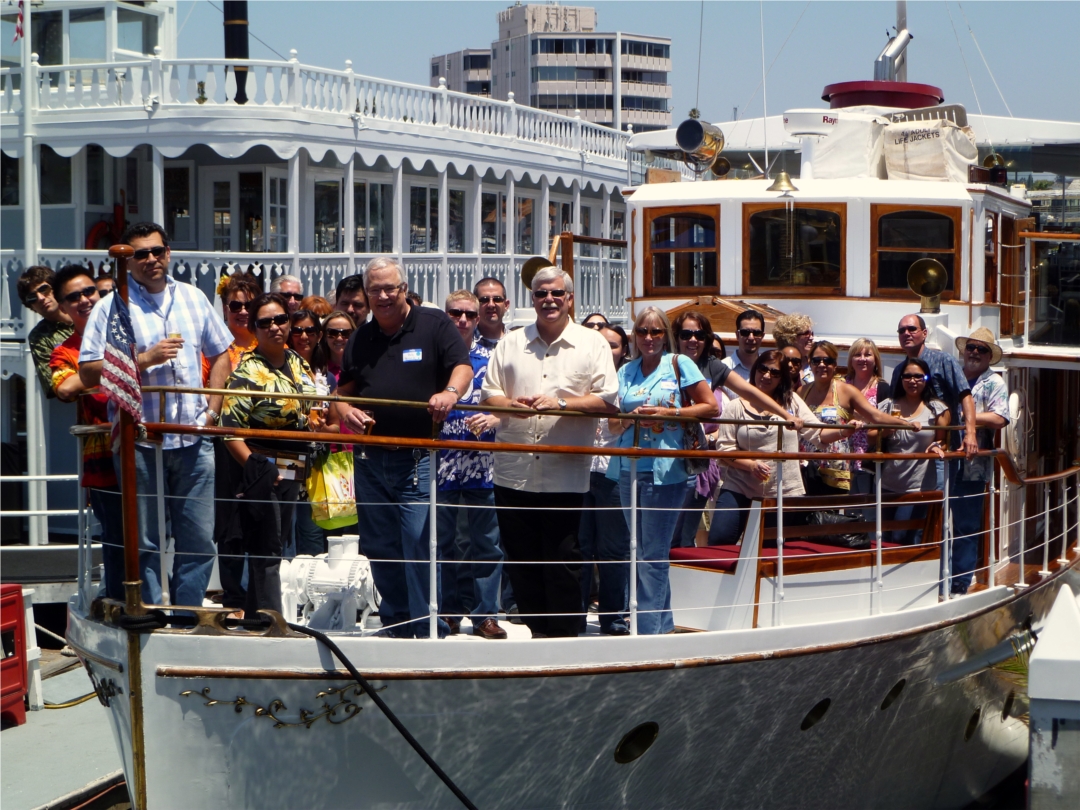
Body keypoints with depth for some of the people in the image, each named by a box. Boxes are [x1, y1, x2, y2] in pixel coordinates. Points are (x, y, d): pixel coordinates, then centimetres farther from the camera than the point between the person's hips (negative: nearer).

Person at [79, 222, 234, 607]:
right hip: (140, 442, -4)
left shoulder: (193, 298, 12)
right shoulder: (111, 308, -2)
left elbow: (221, 354, 20)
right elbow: (89, 372, -8)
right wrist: (146, 359, -15)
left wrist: (212, 408, 8)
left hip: (193, 441, 4)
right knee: (144, 543, 2)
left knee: (199, 540, 5)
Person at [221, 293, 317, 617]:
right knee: (266, 552, -6)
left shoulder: (298, 363, 10)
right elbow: (230, 429, -17)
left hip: (293, 471, 7)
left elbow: (313, 408, 24)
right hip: (261, 470, -7)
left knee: (274, 549, 12)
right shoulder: (247, 370, -11)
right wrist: (253, 467, -23)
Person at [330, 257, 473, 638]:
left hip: (417, 459, -5)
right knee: (380, 549, 9)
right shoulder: (360, 338, 16)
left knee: (419, 546, -11)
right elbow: (343, 390, 20)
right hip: (370, 460, 5)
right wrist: (345, 411, -3)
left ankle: (428, 631, -4)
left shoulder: (434, 324, 2)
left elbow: (463, 367, -7)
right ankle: (395, 626, 20)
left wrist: (450, 392, -28)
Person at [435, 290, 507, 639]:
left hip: (482, 465, 1)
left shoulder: (489, 360, 8)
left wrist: (492, 420, -11)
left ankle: (485, 614, 8)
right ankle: (447, 613, 15)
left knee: (487, 542, 1)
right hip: (441, 463, -1)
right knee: (442, 542, 5)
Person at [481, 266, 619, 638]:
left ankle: (563, 635, 8)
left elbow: (608, 400, -3)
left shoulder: (592, 344, 4)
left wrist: (560, 403, -14)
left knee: (562, 562, -1)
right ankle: (537, 629, 17)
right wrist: (510, 404, -12)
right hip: (514, 473, 3)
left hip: (565, 476, -3)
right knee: (520, 558, 7)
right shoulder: (511, 343, 13)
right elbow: (488, 392, 10)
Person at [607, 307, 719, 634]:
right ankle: (663, 624, 21)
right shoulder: (625, 372, 14)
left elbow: (711, 407, -2)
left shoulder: (680, 364, 1)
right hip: (628, 469, 6)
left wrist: (667, 412, -13)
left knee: (653, 556, -7)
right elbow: (613, 424, 12)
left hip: (664, 470, -5)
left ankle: (647, 629, -6)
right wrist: (629, 418, -11)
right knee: (642, 554, 11)